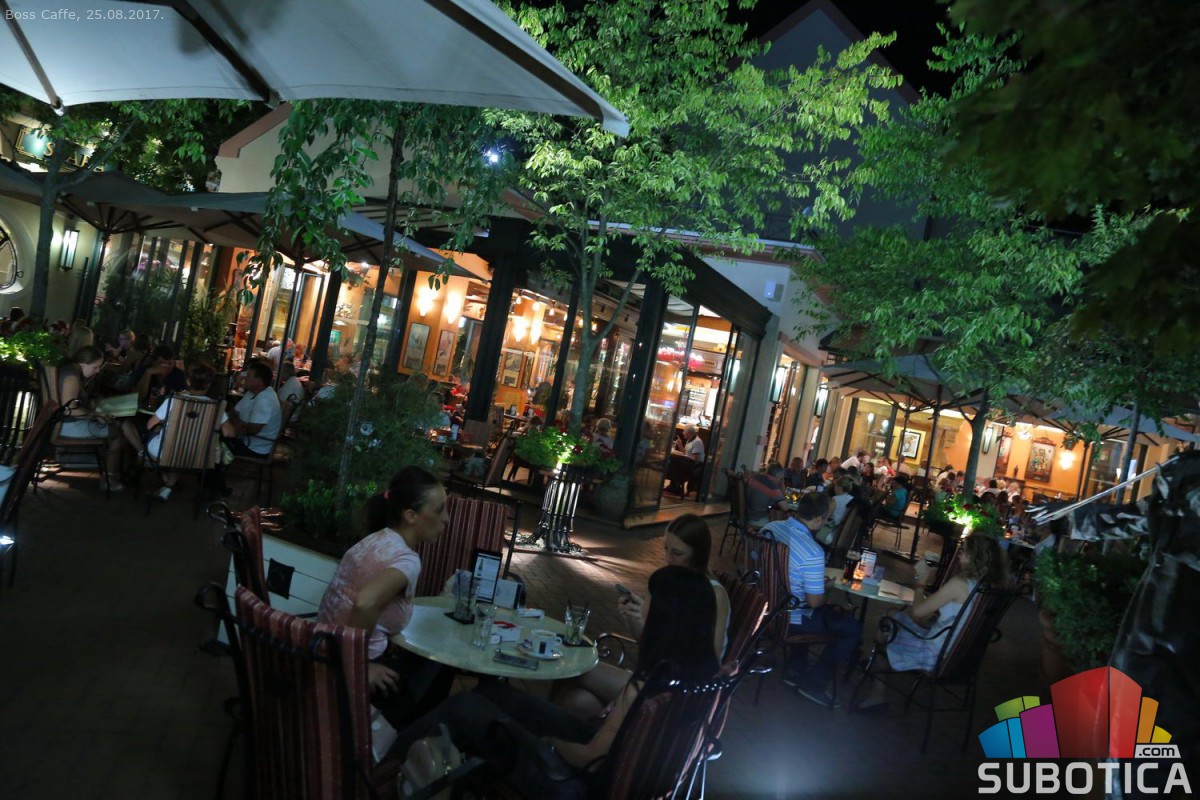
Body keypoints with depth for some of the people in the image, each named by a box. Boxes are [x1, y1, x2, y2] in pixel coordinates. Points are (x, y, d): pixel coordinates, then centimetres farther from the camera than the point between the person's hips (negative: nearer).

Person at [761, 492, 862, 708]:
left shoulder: (770, 527, -7)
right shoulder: (813, 552, -30)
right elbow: (814, 602, -20)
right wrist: (823, 590, 3)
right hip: (789, 619, -8)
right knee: (853, 628, 8)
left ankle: (795, 669, 34)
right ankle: (814, 682, 14)